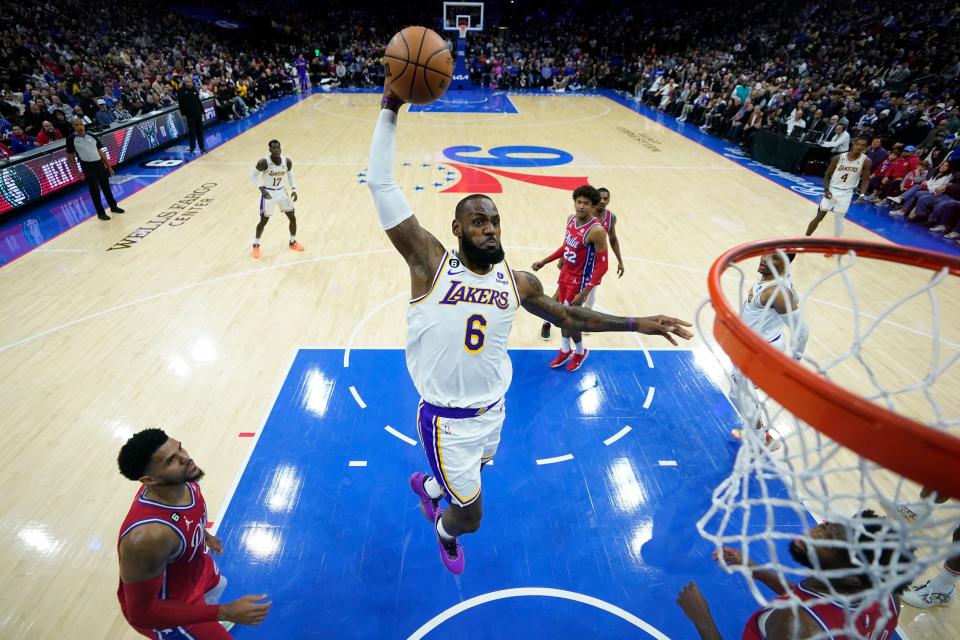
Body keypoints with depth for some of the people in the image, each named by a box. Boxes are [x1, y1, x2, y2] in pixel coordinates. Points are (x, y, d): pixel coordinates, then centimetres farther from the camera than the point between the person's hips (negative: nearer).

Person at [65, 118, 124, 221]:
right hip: (87, 167, -4)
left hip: (99, 164, 4)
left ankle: (113, 206, 28)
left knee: (106, 187, 13)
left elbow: (100, 151, 13)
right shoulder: (71, 139, -4)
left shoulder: (91, 136, 8)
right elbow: (70, 156, 0)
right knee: (94, 190, 0)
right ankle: (101, 213, 8)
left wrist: (108, 165, 10)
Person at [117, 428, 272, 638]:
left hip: (194, 568, 8)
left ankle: (210, 621, 67)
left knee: (217, 585, 36)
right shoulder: (149, 536, -45)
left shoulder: (182, 480, -22)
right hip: (164, 608, -8)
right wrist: (226, 612, -34)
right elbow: (142, 612, -33)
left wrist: (204, 534, 19)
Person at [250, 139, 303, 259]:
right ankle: (256, 245, 21)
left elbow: (290, 176, 7)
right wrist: (261, 189, -26)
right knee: (264, 221, 1)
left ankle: (293, 242, 26)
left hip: (282, 191, 4)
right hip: (268, 193, -4)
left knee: (293, 217, 5)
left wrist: (294, 189, -6)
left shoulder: (287, 161, -10)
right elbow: (253, 176, -12)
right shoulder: (264, 162, -22)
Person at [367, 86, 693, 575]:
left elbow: (567, 317, 9)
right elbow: (381, 184, -23)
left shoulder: (517, 282, -7)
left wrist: (637, 324, 5)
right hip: (447, 419, -5)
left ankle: (427, 485, 69)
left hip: (493, 410, 5)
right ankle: (444, 530, 47)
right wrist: (390, 107, -28)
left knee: (471, 475, 32)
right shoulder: (430, 264, -19)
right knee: (470, 517, 8)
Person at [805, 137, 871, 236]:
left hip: (846, 193, 0)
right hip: (832, 190, 0)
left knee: (839, 219, 6)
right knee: (819, 217, 0)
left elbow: (865, 180, -3)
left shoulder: (866, 161, -9)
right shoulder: (838, 158, -10)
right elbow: (827, 175, -2)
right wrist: (826, 189, -16)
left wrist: (862, 194, -19)